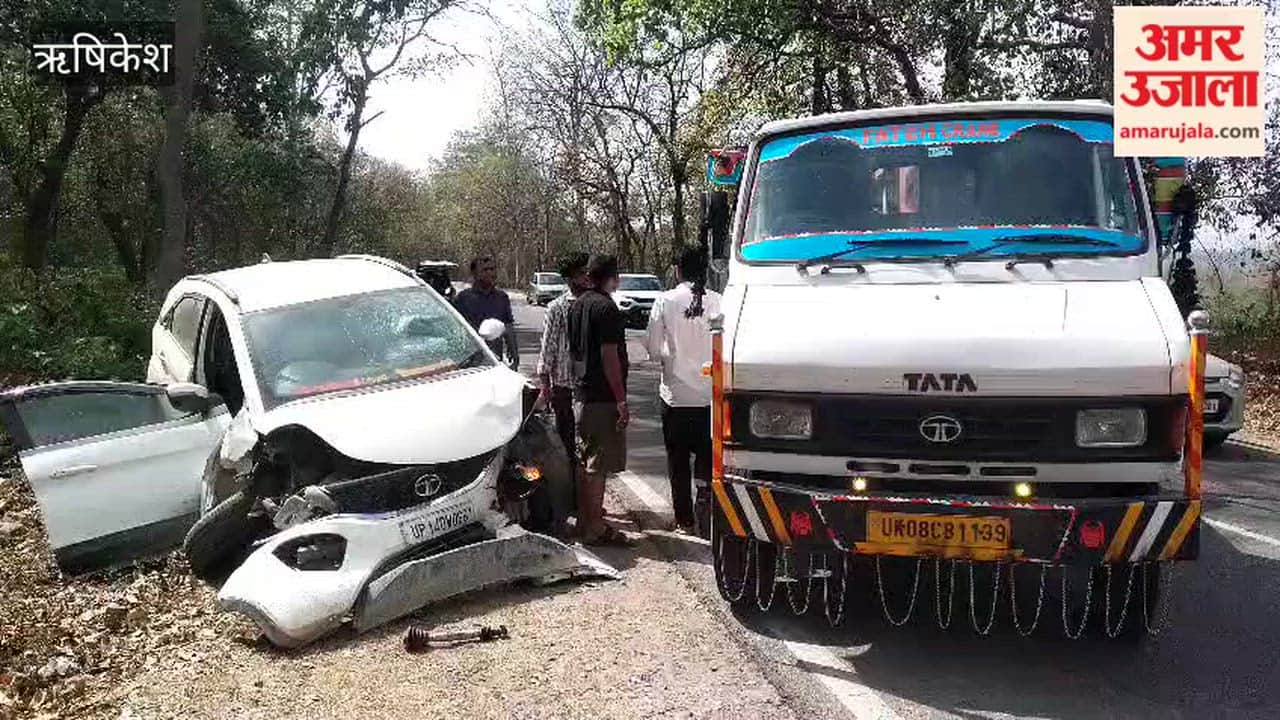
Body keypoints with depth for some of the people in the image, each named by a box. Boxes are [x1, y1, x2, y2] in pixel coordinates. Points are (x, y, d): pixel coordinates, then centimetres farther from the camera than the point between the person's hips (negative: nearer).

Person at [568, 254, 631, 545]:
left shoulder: (576, 305, 12)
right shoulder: (606, 307, -16)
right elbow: (609, 356, -20)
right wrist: (621, 401, -19)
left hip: (581, 395, 9)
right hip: (603, 398, -9)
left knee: (585, 461, 18)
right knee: (598, 466, -4)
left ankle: (585, 518, 29)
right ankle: (595, 529, 1)